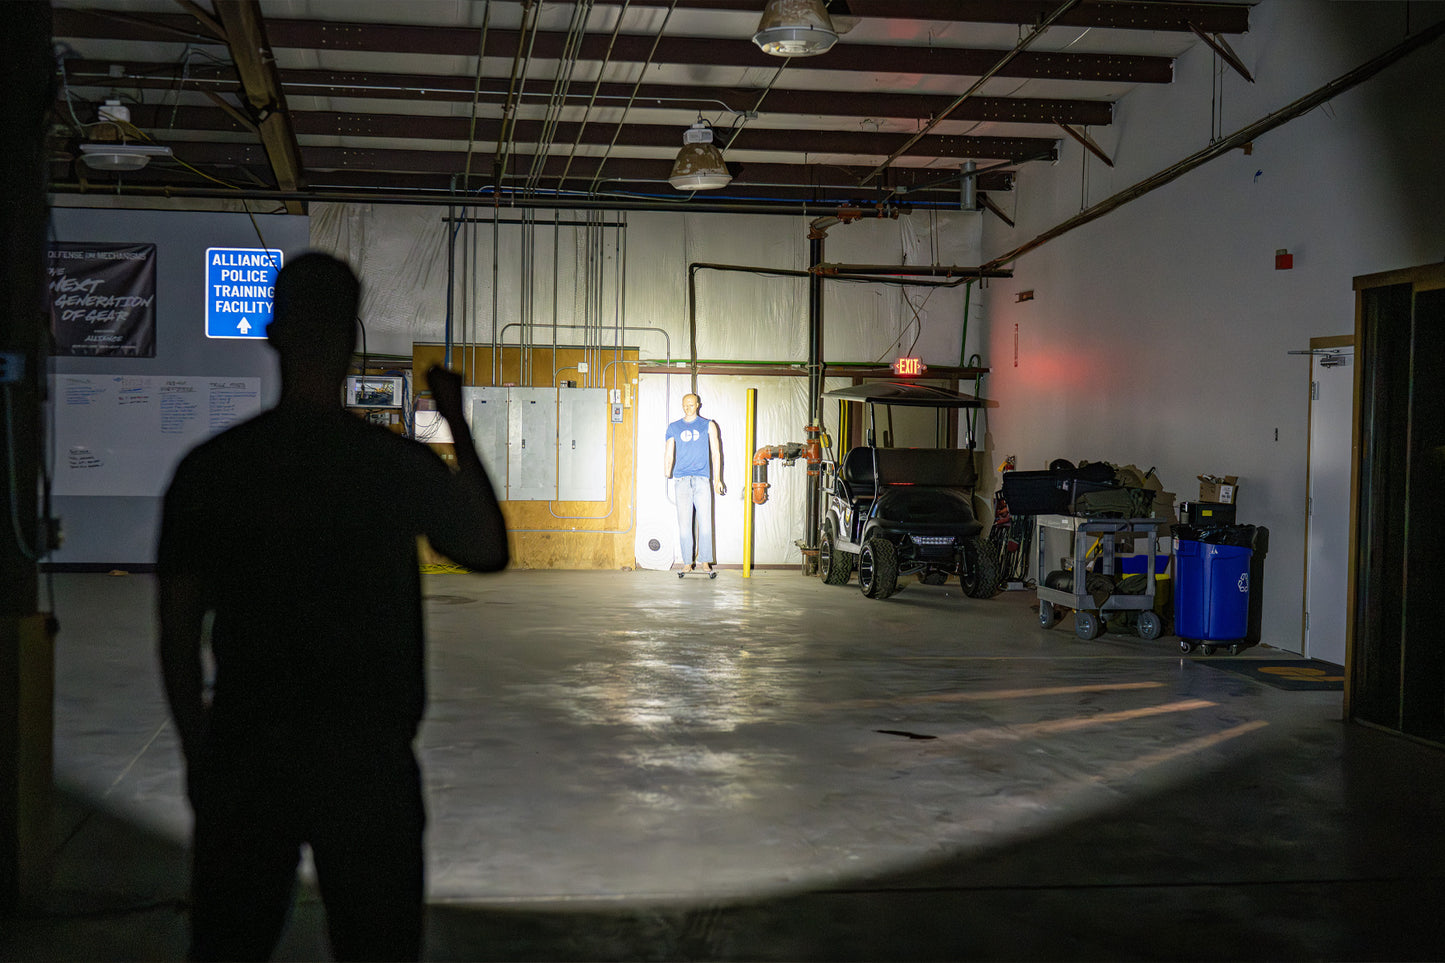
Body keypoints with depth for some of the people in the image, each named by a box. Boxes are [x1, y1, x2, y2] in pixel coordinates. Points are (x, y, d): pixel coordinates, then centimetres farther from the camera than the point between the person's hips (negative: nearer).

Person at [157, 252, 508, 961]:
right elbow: (490, 551, 10)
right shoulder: (401, 464, -8)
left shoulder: (209, 469, -4)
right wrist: (458, 425, 14)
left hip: (245, 755, 2)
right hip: (368, 760, -1)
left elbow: (178, 636, 0)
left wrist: (198, 753, 12)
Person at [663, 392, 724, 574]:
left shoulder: (708, 426, 10)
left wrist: (717, 479, 4)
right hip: (681, 480, 1)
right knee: (684, 523, -3)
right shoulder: (673, 428, 13)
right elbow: (668, 454, 13)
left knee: (705, 522, -6)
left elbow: (715, 453, 10)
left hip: (702, 479, -1)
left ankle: (705, 561, 1)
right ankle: (687, 562, 0)